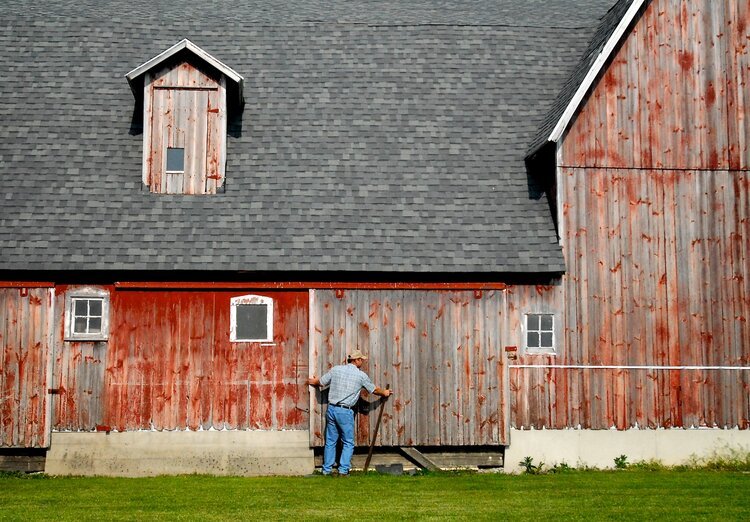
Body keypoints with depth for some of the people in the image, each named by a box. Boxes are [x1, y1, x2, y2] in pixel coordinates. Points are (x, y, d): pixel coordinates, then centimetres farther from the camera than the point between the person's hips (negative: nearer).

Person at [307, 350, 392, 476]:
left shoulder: (336, 369, 5)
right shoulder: (361, 375, -1)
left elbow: (321, 382, 13)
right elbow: (374, 390, 13)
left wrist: (313, 381, 36)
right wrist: (384, 393, 34)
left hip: (331, 409, 4)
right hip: (345, 411, -4)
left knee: (330, 441, 12)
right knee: (348, 443, 6)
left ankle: (326, 470, 14)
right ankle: (343, 470, -2)